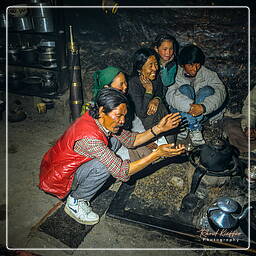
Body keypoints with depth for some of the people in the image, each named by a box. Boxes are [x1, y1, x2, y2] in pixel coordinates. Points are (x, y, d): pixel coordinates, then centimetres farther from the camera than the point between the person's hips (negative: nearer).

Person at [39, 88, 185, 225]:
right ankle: (75, 202, -3)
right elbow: (122, 171, -32)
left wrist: (158, 129, -11)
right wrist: (157, 154, -34)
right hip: (56, 179, -8)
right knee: (102, 167, -33)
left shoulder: (98, 120, -9)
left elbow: (131, 140, 0)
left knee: (114, 139, 2)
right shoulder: (90, 137, -36)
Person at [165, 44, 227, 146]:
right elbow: (170, 95, -24)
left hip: (202, 114, 2)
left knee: (207, 90, -23)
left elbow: (220, 90, -17)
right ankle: (195, 129, -31)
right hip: (180, 112, -2)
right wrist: (189, 106, -41)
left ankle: (186, 128, -24)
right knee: (185, 89, -26)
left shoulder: (207, 74, -1)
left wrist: (203, 107, -36)